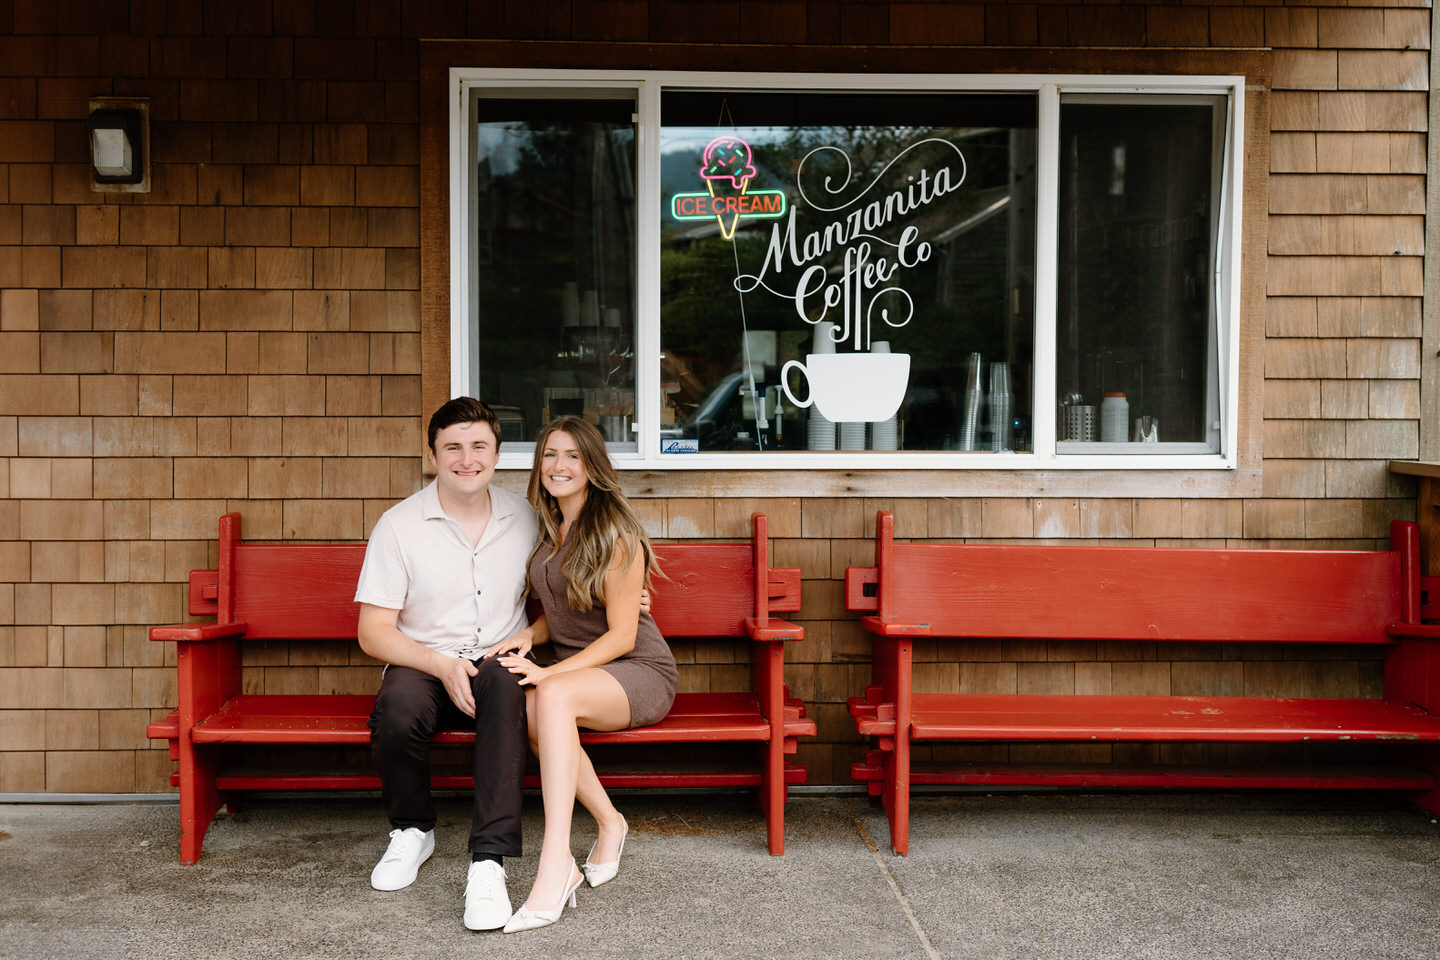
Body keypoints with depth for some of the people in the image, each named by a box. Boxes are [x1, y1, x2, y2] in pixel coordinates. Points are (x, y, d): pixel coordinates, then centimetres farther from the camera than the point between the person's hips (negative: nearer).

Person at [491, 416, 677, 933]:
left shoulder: (616, 535, -12)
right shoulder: (550, 531, 12)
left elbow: (622, 636, -14)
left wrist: (549, 672, -23)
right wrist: (528, 634, -1)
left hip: (638, 672, -6)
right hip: (576, 670, 6)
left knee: (553, 696, -37)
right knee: (527, 705, -30)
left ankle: (554, 872, -42)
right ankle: (609, 822, -11)